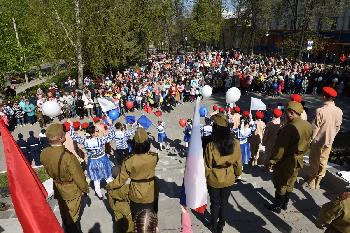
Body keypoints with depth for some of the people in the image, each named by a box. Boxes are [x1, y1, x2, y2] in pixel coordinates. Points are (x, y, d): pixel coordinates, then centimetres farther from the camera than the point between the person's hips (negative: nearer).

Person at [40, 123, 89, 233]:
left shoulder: (44, 153, -16)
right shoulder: (67, 156, -36)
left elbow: (49, 170, 1)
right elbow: (78, 176, -24)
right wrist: (85, 188, -7)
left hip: (58, 190, 6)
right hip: (72, 191, -5)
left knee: (64, 215, 27)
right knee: (72, 217, 18)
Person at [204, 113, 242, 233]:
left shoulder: (211, 145, -27)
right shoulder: (235, 143, -18)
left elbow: (207, 166, -16)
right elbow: (238, 162, -4)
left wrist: (205, 177, 2)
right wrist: (237, 174, 14)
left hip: (214, 180, -2)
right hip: (229, 179, 2)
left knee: (215, 203, 19)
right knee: (224, 202, 22)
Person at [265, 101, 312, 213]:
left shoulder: (289, 127, -27)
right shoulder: (308, 126, 0)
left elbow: (281, 147, -25)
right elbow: (307, 145, 11)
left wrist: (272, 161, -16)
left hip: (286, 161, -8)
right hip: (298, 160, 8)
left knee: (280, 184, 9)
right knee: (289, 183, 21)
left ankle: (277, 206, 22)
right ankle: (285, 204, 36)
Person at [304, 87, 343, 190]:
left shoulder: (321, 111, -25)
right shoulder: (339, 111, -7)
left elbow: (315, 127, -19)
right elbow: (337, 127, 3)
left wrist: (310, 139, -5)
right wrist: (331, 137, 17)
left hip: (318, 141, -4)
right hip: (329, 142, 5)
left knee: (314, 162, 12)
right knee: (323, 162, 17)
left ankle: (311, 182, 26)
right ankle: (317, 182, 30)